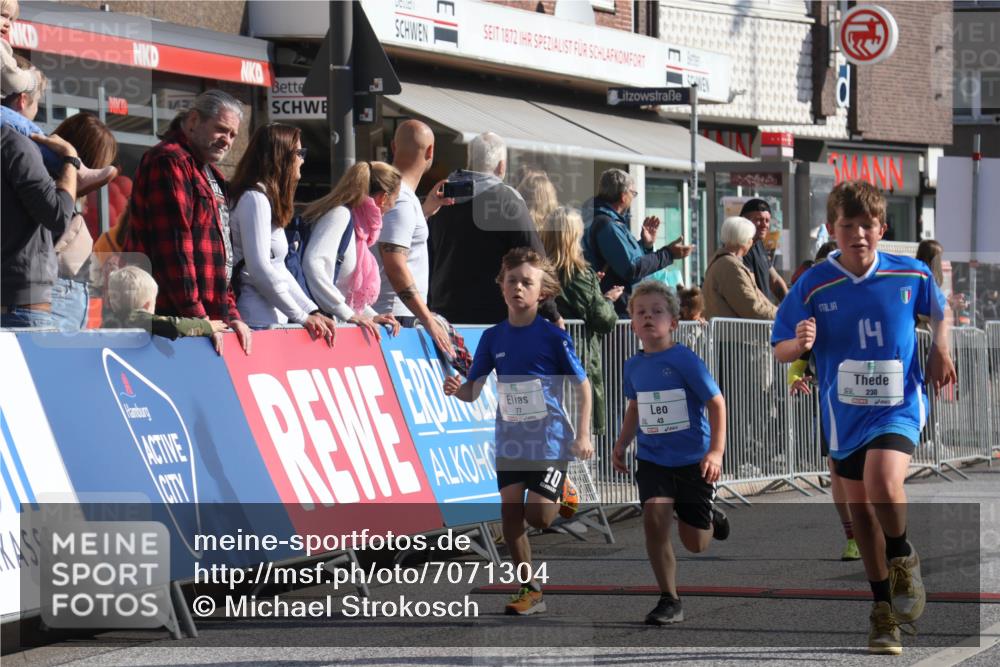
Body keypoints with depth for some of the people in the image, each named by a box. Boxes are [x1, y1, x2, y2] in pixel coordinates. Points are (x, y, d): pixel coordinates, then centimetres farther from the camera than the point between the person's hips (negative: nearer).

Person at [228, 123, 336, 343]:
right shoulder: (255, 199, -10)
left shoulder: (268, 200, 20)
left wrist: (313, 311, 12)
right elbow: (259, 270, -16)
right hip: (258, 323, -9)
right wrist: (302, 317, -11)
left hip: (274, 320, 9)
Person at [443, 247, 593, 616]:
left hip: (549, 438, -4)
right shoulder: (493, 337, 3)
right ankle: (529, 590, 11)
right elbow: (473, 391, 6)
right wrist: (457, 389, -17)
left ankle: (566, 501, 24)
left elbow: (582, 385, -3)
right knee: (510, 513, 1)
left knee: (538, 515, -12)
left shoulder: (553, 336, -8)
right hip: (510, 439, 4)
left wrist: (583, 436, -9)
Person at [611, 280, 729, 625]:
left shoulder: (685, 360, -14)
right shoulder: (633, 367, 2)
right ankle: (669, 600, -8)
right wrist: (621, 444, 12)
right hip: (652, 459, 3)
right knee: (654, 517, -19)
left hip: (693, 460, -3)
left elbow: (716, 402, -12)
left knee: (694, 543, 2)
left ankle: (712, 520, 40)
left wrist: (716, 451, -19)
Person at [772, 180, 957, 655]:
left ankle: (903, 558, 3)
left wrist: (941, 351, 0)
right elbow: (780, 351, -3)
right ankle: (884, 610, 25)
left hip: (899, 405, -2)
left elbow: (939, 312, 16)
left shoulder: (911, 275, -6)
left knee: (883, 483, -27)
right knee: (861, 511, 9)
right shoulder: (813, 287, -8)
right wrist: (799, 344, -25)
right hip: (845, 414, 2)